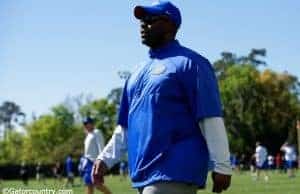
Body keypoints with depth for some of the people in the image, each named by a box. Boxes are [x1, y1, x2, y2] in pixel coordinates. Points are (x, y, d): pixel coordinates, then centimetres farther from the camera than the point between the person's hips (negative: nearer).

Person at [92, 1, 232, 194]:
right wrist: (105, 158, 15)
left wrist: (222, 166, -15)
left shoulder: (189, 63, -4)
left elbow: (210, 118, -11)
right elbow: (126, 125, 24)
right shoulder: (139, 73, 20)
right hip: (144, 174, 8)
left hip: (175, 173, -8)